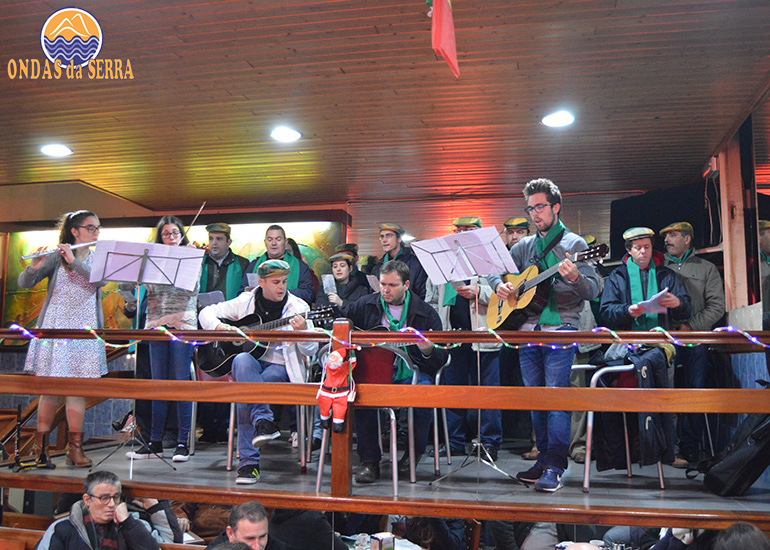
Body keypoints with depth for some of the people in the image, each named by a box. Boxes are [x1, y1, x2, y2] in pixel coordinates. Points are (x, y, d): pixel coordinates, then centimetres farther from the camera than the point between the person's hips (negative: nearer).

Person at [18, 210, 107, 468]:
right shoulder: (56, 257, 3)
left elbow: (101, 279, -11)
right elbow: (24, 283, -5)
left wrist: (74, 261, -20)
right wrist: (34, 267, -25)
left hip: (84, 332, 2)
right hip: (54, 328, -2)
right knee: (50, 389, 1)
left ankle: (75, 448, 8)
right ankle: (40, 447, 14)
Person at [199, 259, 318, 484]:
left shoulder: (298, 307, 3)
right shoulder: (245, 301, 9)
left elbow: (310, 351, -1)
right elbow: (207, 312, 14)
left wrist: (303, 331, -23)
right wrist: (218, 327, -7)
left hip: (280, 367, -2)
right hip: (250, 364, 2)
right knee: (242, 360, -36)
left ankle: (248, 462, -23)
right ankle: (263, 421, -39)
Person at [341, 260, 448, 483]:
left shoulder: (426, 313, 1)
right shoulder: (366, 305, 8)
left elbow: (441, 359, 0)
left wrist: (428, 350, -24)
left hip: (410, 371, -1)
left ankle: (415, 452, -3)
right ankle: (369, 461, -15)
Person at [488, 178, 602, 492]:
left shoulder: (574, 244, 1)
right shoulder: (524, 246, 17)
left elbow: (593, 292, -7)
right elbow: (495, 271, 21)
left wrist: (575, 278, -28)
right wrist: (499, 285, -1)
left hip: (560, 328, -5)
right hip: (528, 328, 6)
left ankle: (555, 467, -6)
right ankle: (543, 459, 18)